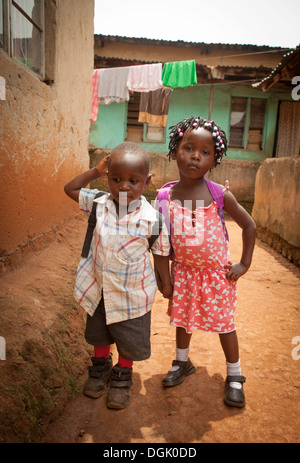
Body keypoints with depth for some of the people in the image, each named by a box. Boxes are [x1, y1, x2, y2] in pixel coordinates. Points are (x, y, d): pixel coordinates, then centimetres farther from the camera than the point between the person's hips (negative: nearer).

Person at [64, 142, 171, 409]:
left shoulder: (152, 218, -21)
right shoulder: (99, 204, -12)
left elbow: (160, 253, -8)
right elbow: (70, 189, 2)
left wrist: (166, 283, 0)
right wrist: (95, 172, -7)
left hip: (132, 293, -3)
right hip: (98, 288, 4)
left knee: (130, 342, 16)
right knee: (99, 335, 26)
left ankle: (122, 377, 43)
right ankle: (100, 367, 53)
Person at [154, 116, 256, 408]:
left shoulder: (220, 195, -15)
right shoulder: (166, 196, -11)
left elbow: (249, 225, -3)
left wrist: (244, 263, -5)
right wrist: (160, 270, 2)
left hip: (216, 271, -2)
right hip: (183, 270, 2)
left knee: (224, 322, 9)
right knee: (183, 317, 18)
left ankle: (234, 376, 32)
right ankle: (182, 362, 44)